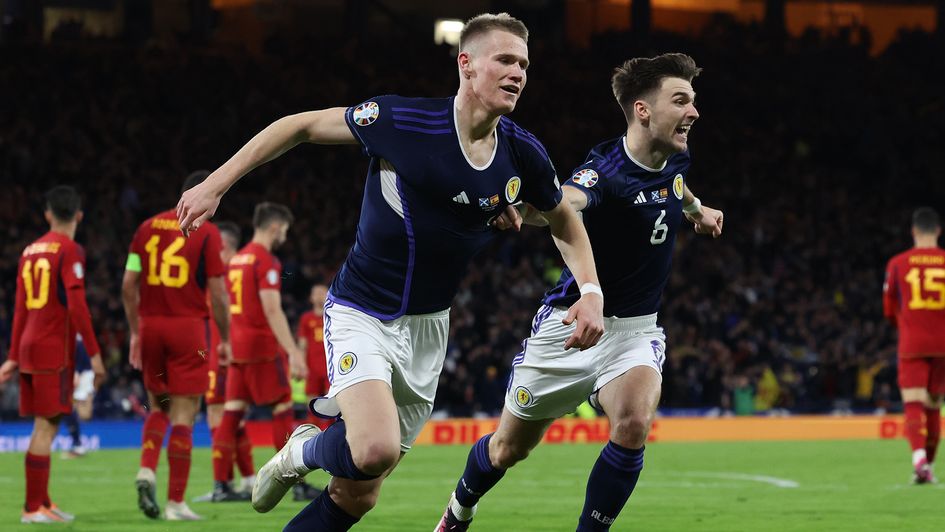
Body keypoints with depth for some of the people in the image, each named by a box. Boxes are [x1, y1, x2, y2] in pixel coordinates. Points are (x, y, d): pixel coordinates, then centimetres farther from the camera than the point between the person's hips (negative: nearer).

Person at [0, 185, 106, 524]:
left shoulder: (29, 251, 15)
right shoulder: (70, 251, -8)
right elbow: (76, 305, -15)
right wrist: (94, 353, -13)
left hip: (29, 345, 7)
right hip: (54, 350, -7)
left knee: (45, 426, 13)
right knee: (46, 426, -6)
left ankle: (42, 502, 17)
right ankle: (33, 508, -8)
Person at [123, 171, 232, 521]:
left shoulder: (148, 228, 9)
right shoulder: (207, 233, -4)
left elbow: (129, 285, 7)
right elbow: (218, 294, -6)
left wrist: (135, 333, 14)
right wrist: (225, 340, 5)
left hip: (151, 326, 4)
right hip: (188, 327, -4)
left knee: (159, 407, 19)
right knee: (184, 415, 0)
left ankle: (146, 469, -6)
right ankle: (176, 502, 0)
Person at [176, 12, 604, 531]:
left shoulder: (523, 154, -4)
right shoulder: (402, 120, -18)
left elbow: (565, 221, 16)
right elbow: (301, 126, -6)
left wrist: (591, 292, 0)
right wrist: (215, 185, -8)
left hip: (427, 328, 5)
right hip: (361, 313, -5)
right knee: (375, 449, -28)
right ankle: (301, 454, 6)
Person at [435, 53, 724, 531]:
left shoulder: (675, 158, -3)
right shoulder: (606, 169, -26)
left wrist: (697, 209, 45)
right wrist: (521, 207, -73)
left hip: (635, 330, 4)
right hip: (570, 325, -4)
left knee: (634, 424, -27)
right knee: (509, 448, 14)